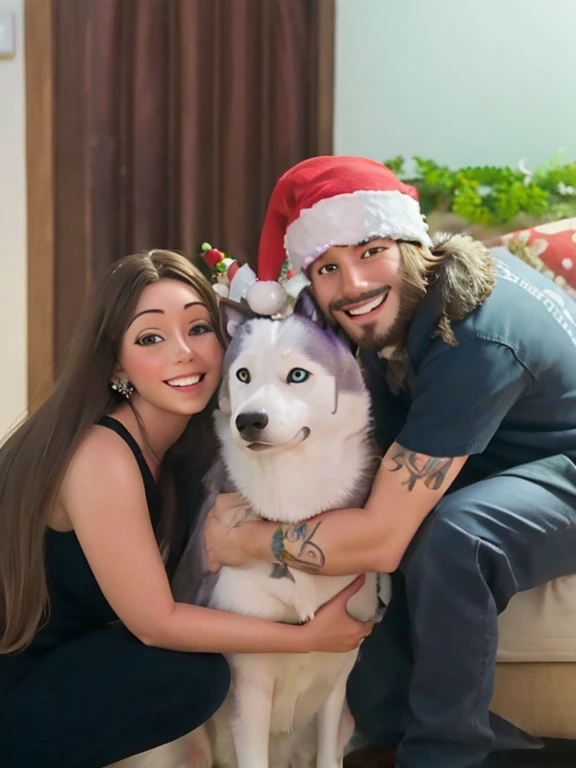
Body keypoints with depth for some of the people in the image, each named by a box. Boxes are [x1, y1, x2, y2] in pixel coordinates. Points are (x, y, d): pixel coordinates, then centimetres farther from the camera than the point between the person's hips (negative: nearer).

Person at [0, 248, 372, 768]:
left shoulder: (186, 442, -1)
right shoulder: (102, 455, -25)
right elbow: (154, 623, -21)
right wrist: (309, 637, -15)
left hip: (64, 661, 8)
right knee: (191, 677, -21)